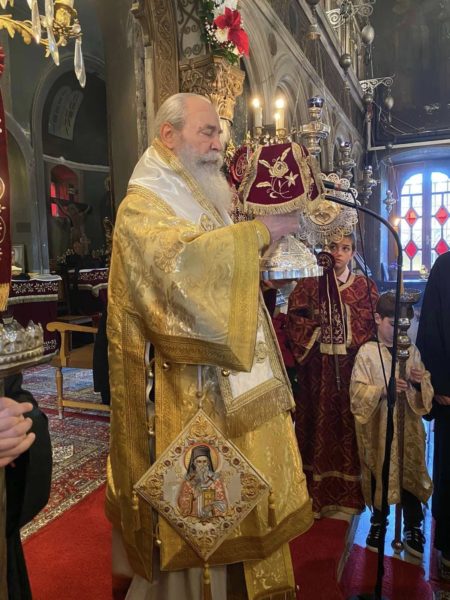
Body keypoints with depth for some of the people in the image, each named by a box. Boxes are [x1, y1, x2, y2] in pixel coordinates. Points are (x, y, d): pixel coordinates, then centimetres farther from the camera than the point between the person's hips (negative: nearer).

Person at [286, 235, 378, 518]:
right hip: (318, 370, 0)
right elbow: (295, 323, 0)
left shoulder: (365, 286, 6)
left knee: (350, 423, 6)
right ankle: (318, 494, 22)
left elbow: (374, 325, 1)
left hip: (351, 367, 1)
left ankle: (350, 492, 23)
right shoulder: (308, 285, 3)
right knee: (319, 423, 6)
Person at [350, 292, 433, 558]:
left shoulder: (412, 350, 0)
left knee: (410, 474, 9)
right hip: (379, 428, -2)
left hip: (408, 427, 2)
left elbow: (427, 390, 6)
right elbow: (357, 391, -11)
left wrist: (421, 382, -16)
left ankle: (413, 529, 29)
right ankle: (378, 522, 34)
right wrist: (383, 389, -26)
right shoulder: (367, 352, -9)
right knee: (379, 475, 12)